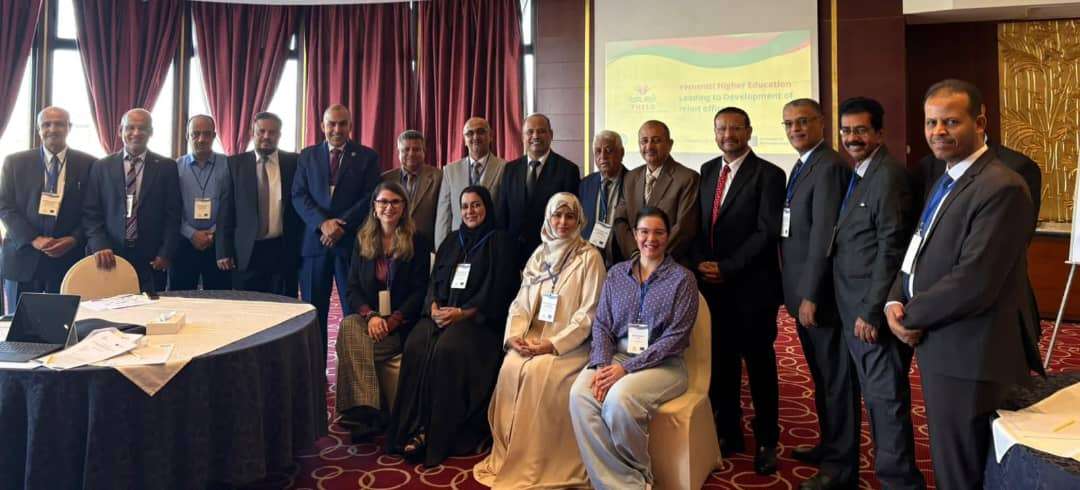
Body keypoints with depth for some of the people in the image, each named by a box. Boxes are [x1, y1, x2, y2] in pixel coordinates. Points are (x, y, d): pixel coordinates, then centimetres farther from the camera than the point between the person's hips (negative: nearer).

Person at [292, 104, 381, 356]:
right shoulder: (308, 155, 12)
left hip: (352, 241, -2)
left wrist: (342, 225, -13)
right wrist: (323, 223, -13)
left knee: (355, 312, 1)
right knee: (313, 312, 7)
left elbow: (370, 198, -3)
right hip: (315, 241, 2)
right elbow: (299, 195, 3)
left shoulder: (367, 156, 6)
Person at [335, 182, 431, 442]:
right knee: (348, 326, -31)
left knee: (352, 342, -29)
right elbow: (353, 288, 8)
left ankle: (360, 411, -19)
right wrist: (370, 315, -12)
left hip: (401, 324, -3)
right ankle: (366, 410, -33)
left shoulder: (418, 242, 2)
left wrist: (391, 321, -16)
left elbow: (419, 291, -3)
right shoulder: (363, 240, 14)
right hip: (367, 317, 4)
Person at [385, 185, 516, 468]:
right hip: (441, 313, 5)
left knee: (447, 349, -32)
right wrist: (434, 306, -6)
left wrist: (462, 312, -15)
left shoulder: (498, 242, 5)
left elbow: (496, 291, -5)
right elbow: (434, 281, 15)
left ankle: (439, 434, -23)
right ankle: (414, 428, -23)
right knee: (416, 345, -25)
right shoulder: (452, 242, 21)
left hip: (478, 318, -4)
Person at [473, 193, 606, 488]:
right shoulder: (539, 255, 12)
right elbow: (520, 303, 10)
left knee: (539, 373, -29)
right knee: (510, 368, -23)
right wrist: (515, 335, -10)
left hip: (570, 344, -4)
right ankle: (506, 457, -10)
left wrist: (553, 344, -19)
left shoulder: (590, 257, -4)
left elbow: (589, 313, -11)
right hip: (533, 339, 5)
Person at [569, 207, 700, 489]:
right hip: (616, 357, 4)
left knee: (619, 398, -33)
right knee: (580, 394, -26)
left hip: (662, 363, -4)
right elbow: (601, 324, 7)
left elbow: (676, 337, -10)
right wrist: (602, 364, -13)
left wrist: (627, 367, -18)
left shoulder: (682, 278, -2)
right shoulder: (616, 273, 11)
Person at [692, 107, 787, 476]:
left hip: (752, 286, -4)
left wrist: (727, 267, -15)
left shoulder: (768, 174, -6)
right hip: (712, 284, 5)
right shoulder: (707, 171, 12)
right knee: (721, 363, 9)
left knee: (759, 364, 8)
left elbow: (767, 231, -13)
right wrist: (701, 262, -4)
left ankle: (766, 441, 22)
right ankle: (728, 434, 24)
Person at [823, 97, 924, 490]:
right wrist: (852, 311, 12)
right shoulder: (857, 176, 14)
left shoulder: (888, 176, -15)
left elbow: (891, 250, -19)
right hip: (850, 310, 9)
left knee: (886, 399, 1)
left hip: (873, 311, -9)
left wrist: (872, 312, -19)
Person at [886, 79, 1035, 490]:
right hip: (940, 351, 9)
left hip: (967, 360, -9)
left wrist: (910, 316, -12)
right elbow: (919, 254, 15)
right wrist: (895, 302, -4)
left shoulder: (1001, 188, -19)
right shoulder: (945, 181, 13)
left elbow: (973, 283, -25)